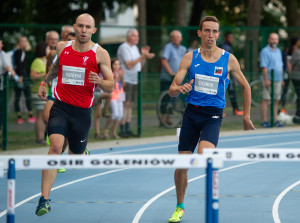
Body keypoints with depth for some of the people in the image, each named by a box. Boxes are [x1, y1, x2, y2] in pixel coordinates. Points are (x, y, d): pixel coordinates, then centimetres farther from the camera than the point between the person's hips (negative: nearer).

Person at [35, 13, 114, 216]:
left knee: (76, 156, 11)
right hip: (60, 107, 0)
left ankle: (83, 152, 53)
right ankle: (44, 199, -23)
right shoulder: (62, 47, 4)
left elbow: (111, 87, -3)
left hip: (82, 111, 0)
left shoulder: (100, 54, -4)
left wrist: (100, 81, -23)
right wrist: (44, 82, 25)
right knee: (56, 146, -22)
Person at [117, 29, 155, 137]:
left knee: (130, 105, 8)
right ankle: (122, 130, -10)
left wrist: (145, 55, 3)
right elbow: (129, 65, -18)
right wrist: (142, 56, -20)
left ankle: (128, 129, 10)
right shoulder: (124, 48, -10)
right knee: (125, 104, -11)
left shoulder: (135, 48, 18)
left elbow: (140, 65, 18)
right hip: (125, 80, -9)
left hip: (134, 80, 9)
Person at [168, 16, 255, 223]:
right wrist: (180, 88, -24)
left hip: (213, 114, -2)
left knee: (204, 153, -29)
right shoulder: (190, 57, 3)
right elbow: (172, 90, 0)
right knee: (182, 163, 3)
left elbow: (245, 86, 13)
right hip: (191, 113, 2)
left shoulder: (228, 59, 0)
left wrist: (246, 116, 11)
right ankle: (180, 206, 23)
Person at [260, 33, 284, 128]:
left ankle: (275, 120, 13)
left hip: (278, 80, 7)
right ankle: (264, 121, -5)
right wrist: (266, 79, -20)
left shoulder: (278, 51, 17)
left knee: (276, 100, 9)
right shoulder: (265, 51, -7)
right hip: (269, 80, -7)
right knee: (266, 100, -6)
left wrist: (282, 79, 19)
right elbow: (264, 66, -13)